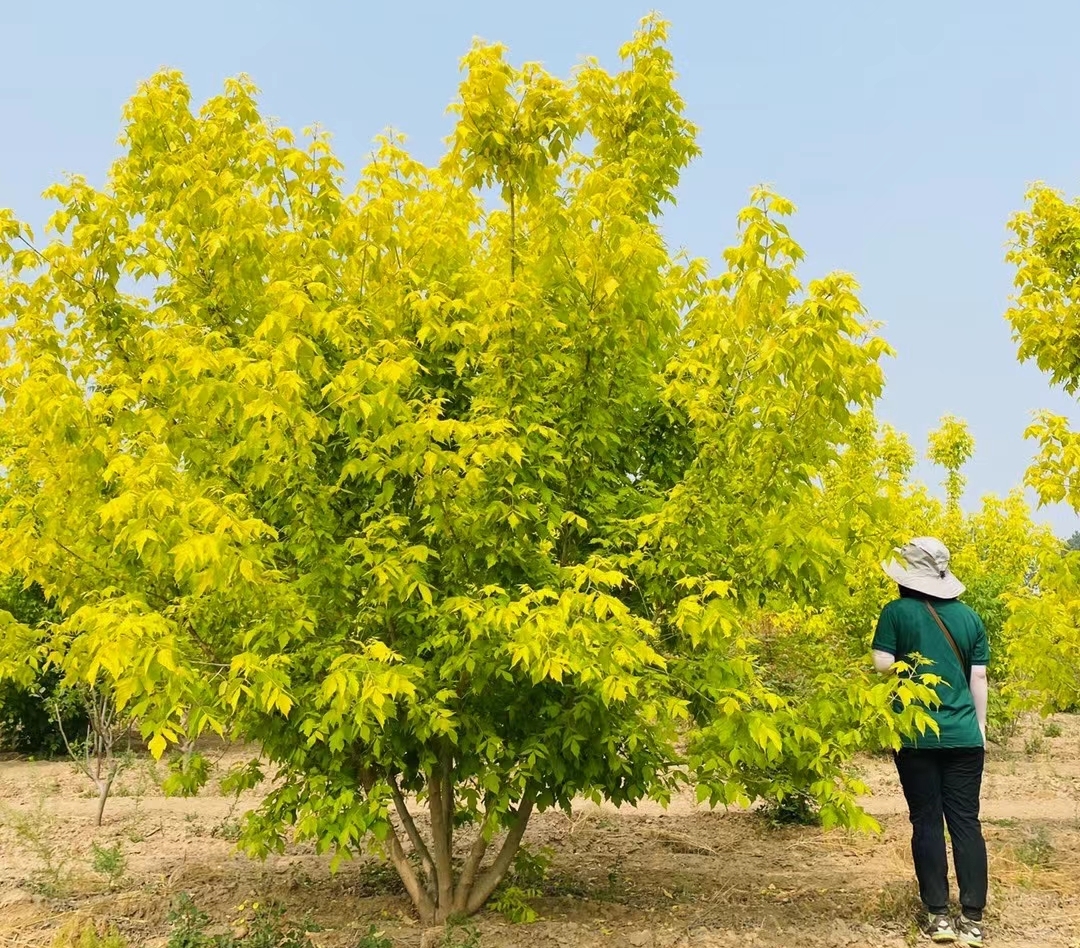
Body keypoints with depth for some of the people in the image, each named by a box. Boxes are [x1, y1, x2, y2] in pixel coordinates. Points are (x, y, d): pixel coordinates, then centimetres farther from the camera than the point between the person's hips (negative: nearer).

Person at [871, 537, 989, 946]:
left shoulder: (896, 612, -5)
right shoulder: (968, 616, 6)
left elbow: (882, 666, -10)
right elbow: (979, 677, 7)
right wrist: (980, 727, 15)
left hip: (916, 736, -3)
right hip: (963, 736, 3)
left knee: (927, 822, 5)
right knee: (966, 822, 6)